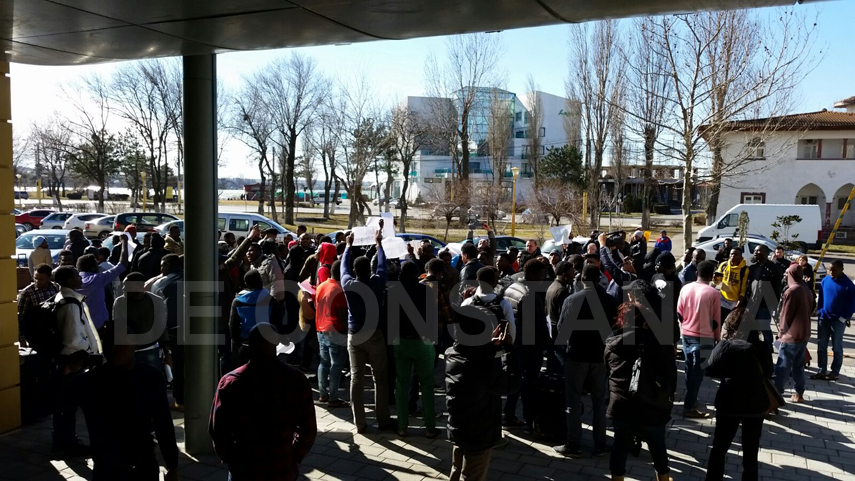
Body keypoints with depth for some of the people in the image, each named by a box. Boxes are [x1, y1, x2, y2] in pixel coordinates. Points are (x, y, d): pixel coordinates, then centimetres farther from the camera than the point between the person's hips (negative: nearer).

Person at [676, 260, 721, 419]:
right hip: (704, 337, -5)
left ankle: (691, 399, 31)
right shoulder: (713, 293, -12)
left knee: (690, 369, 19)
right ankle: (689, 407, -2)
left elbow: (679, 313, 7)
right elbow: (716, 319, -6)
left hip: (686, 334, 5)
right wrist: (717, 339, 7)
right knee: (698, 372, -2)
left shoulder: (685, 288, 1)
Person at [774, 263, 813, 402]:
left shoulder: (792, 290, -16)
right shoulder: (807, 290, 7)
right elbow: (810, 310, 14)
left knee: (783, 365, -2)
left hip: (792, 333, -7)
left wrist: (782, 330, 0)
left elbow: (786, 313, -12)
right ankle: (799, 394, 16)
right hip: (804, 332, 7)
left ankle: (776, 392, 0)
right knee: (798, 365, 13)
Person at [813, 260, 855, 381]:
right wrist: (820, 312, 4)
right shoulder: (825, 280, 2)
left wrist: (844, 318, -11)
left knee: (836, 348, 7)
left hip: (838, 320, -4)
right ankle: (822, 371, 15)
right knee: (821, 346, 7)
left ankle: (835, 372, 17)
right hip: (823, 318, 4)